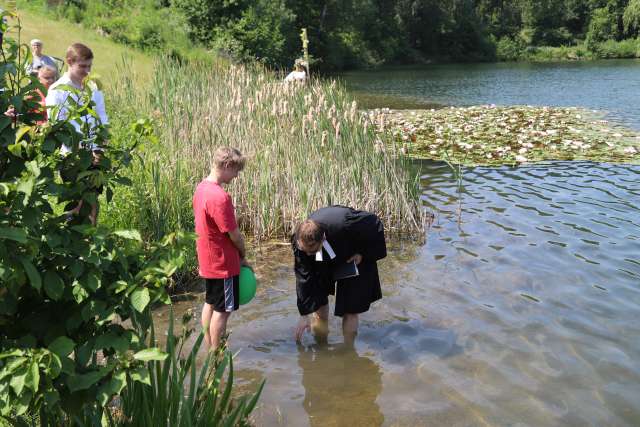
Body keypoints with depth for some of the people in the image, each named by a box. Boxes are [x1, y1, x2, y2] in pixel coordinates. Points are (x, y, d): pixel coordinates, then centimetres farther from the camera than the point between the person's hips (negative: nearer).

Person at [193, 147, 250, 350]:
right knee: (222, 310, 3)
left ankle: (209, 348, 32)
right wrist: (243, 255, -2)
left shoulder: (201, 188, 3)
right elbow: (234, 234, -20)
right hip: (223, 263, -9)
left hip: (207, 261, 9)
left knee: (211, 303, 20)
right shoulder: (220, 197, -26)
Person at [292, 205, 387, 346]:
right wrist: (304, 315, -16)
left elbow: (375, 224, -25)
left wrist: (363, 253, -20)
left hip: (355, 260, -3)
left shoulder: (345, 225, -44)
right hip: (325, 262, 3)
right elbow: (303, 278, -21)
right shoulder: (300, 241, -31)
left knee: (350, 310, -6)